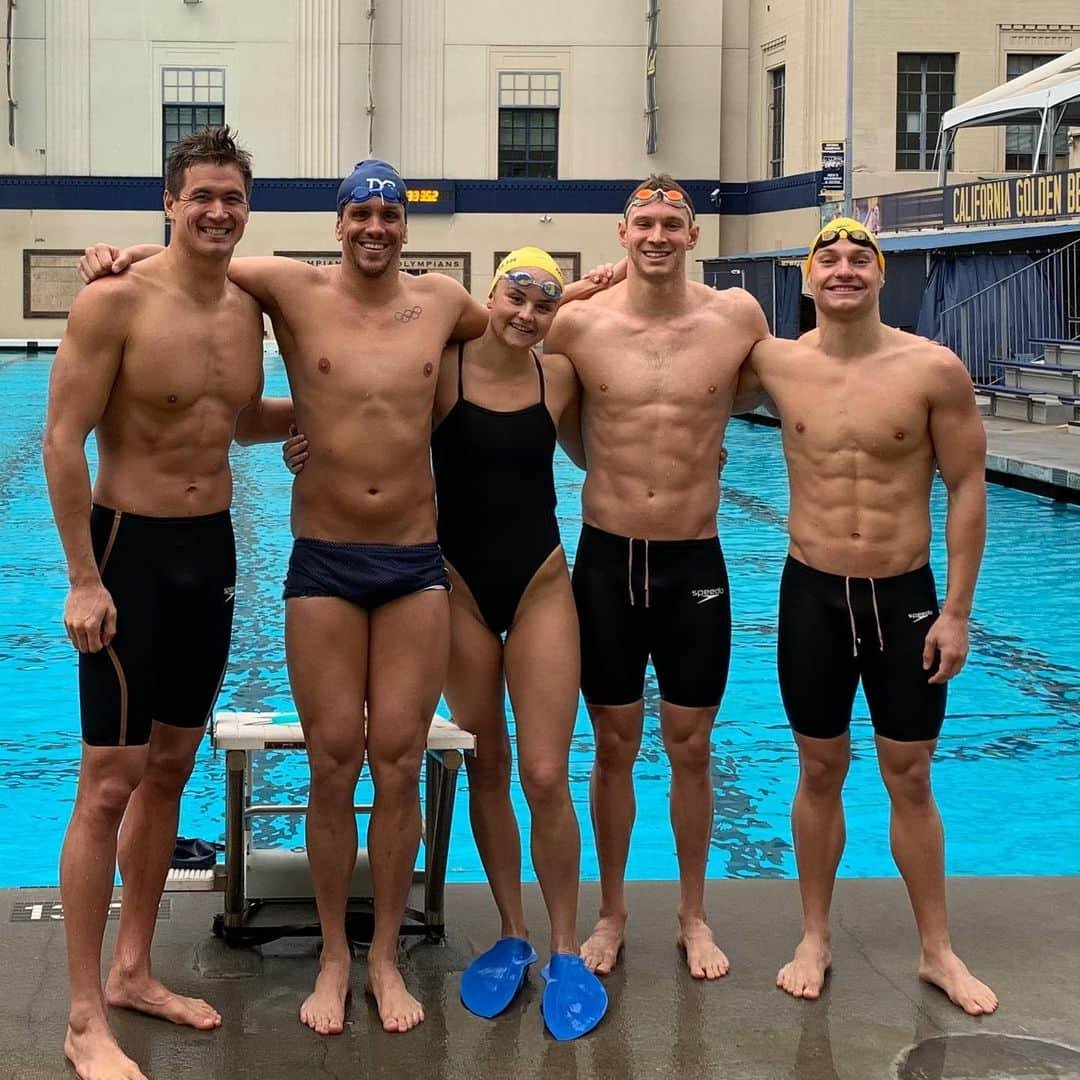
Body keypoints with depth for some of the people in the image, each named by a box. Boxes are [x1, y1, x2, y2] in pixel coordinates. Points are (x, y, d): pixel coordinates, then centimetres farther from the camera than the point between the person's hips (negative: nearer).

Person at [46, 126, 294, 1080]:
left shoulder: (247, 310, 6)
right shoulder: (117, 301, -14)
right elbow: (63, 439, -14)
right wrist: (83, 580, -18)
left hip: (213, 547, 7)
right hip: (130, 546, -7)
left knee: (172, 767, 14)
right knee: (111, 781, -5)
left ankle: (133, 972, 29)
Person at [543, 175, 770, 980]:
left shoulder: (737, 317, -4)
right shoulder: (579, 325, -5)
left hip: (695, 561, 0)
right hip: (607, 558, 0)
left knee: (690, 748, 10)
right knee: (615, 747, 10)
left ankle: (694, 916, 28)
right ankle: (612, 914, 26)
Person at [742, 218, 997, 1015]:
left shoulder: (934, 370, -10)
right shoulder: (776, 363, -4)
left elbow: (967, 488, -5)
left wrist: (956, 611, -6)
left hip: (905, 597, -1)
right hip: (812, 595, 1)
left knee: (910, 779, 9)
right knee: (821, 772, 12)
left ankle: (938, 951, 23)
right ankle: (816, 939, 27)